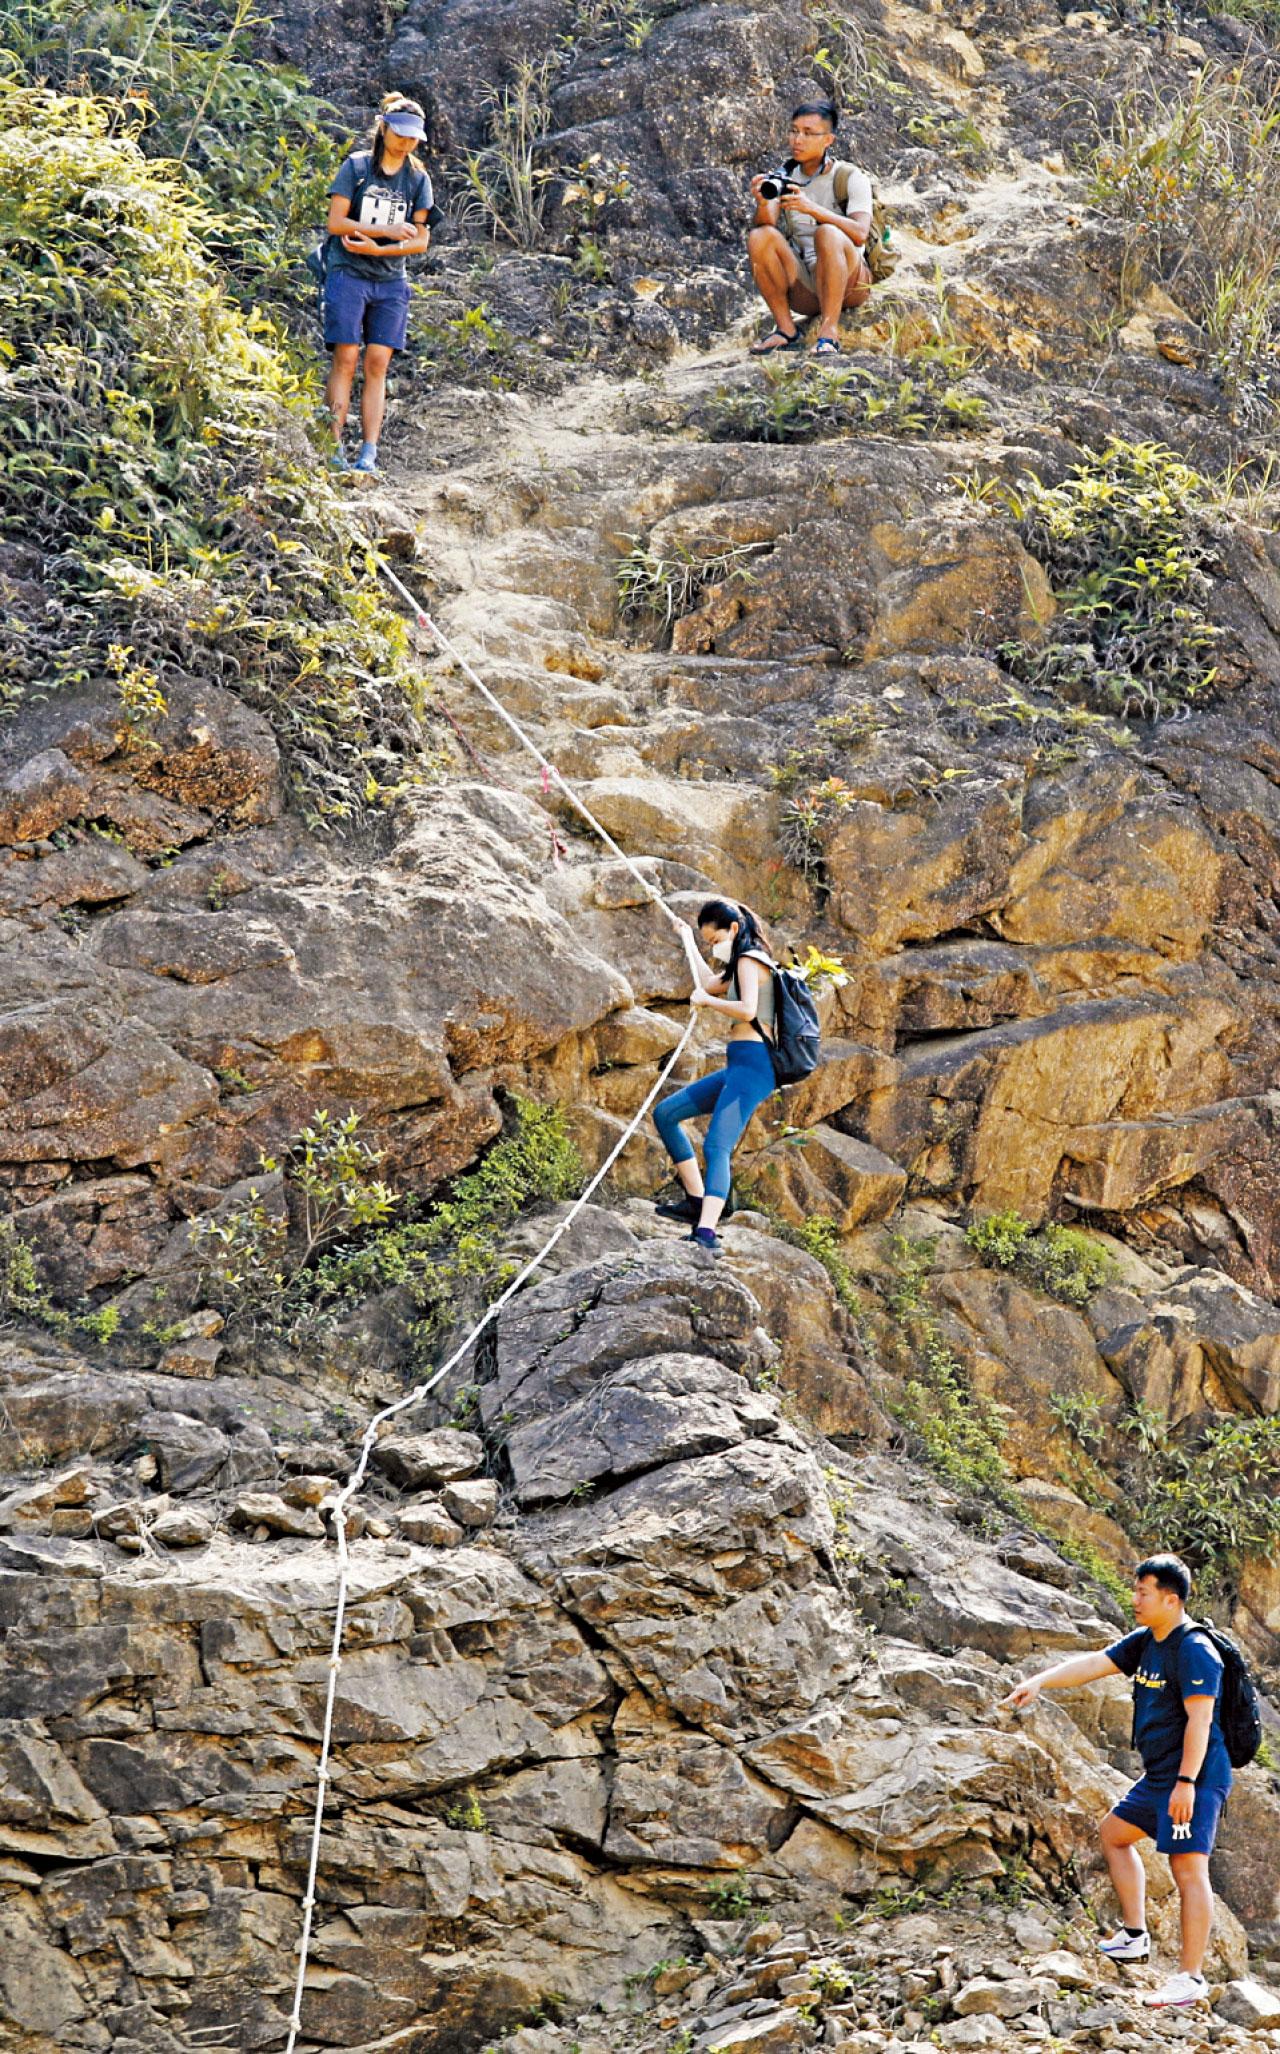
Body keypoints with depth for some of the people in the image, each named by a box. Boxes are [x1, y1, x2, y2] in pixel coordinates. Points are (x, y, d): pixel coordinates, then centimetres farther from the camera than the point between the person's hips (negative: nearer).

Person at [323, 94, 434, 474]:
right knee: (345, 360, -9)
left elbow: (420, 241, 4)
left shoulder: (418, 179, 9)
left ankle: (369, 452, -6)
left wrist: (376, 249, -11)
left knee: (377, 364, -3)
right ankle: (334, 448, -11)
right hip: (348, 275, -3)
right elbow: (335, 223, -6)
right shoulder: (356, 167, 1)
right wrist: (388, 231, -15)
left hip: (391, 282, 3)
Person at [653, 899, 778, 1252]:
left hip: (752, 1063, -11)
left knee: (716, 1147, -24)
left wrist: (706, 1000, -12)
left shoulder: (749, 960, -9)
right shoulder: (744, 964, 22)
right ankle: (697, 1200, 12)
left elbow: (747, 1010, -25)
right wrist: (689, 943, 46)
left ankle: (705, 1232, -38)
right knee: (665, 1113, 16)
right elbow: (709, 983, 40)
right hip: (740, 1067, 11)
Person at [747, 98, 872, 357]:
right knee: (759, 237, -21)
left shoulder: (851, 178, -3)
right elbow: (767, 224, -8)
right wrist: (763, 205, -31)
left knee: (828, 233, -33)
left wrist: (812, 209, -32)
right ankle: (785, 329, -16)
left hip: (847, 283, -3)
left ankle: (829, 332, -33)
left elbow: (860, 234, -20)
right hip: (802, 290, 3)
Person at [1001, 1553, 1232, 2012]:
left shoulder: (1195, 1651, -18)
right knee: (1114, 1832, 23)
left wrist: (1186, 1781, -29)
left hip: (1194, 1779, -11)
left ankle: (1192, 1977, -15)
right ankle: (1135, 1936, 25)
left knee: (1188, 1868, -14)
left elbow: (1199, 1719, -23)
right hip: (1158, 1777, 11)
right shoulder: (1144, 1642, 11)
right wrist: (1040, 1681, -7)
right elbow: (1092, 1664, 7)